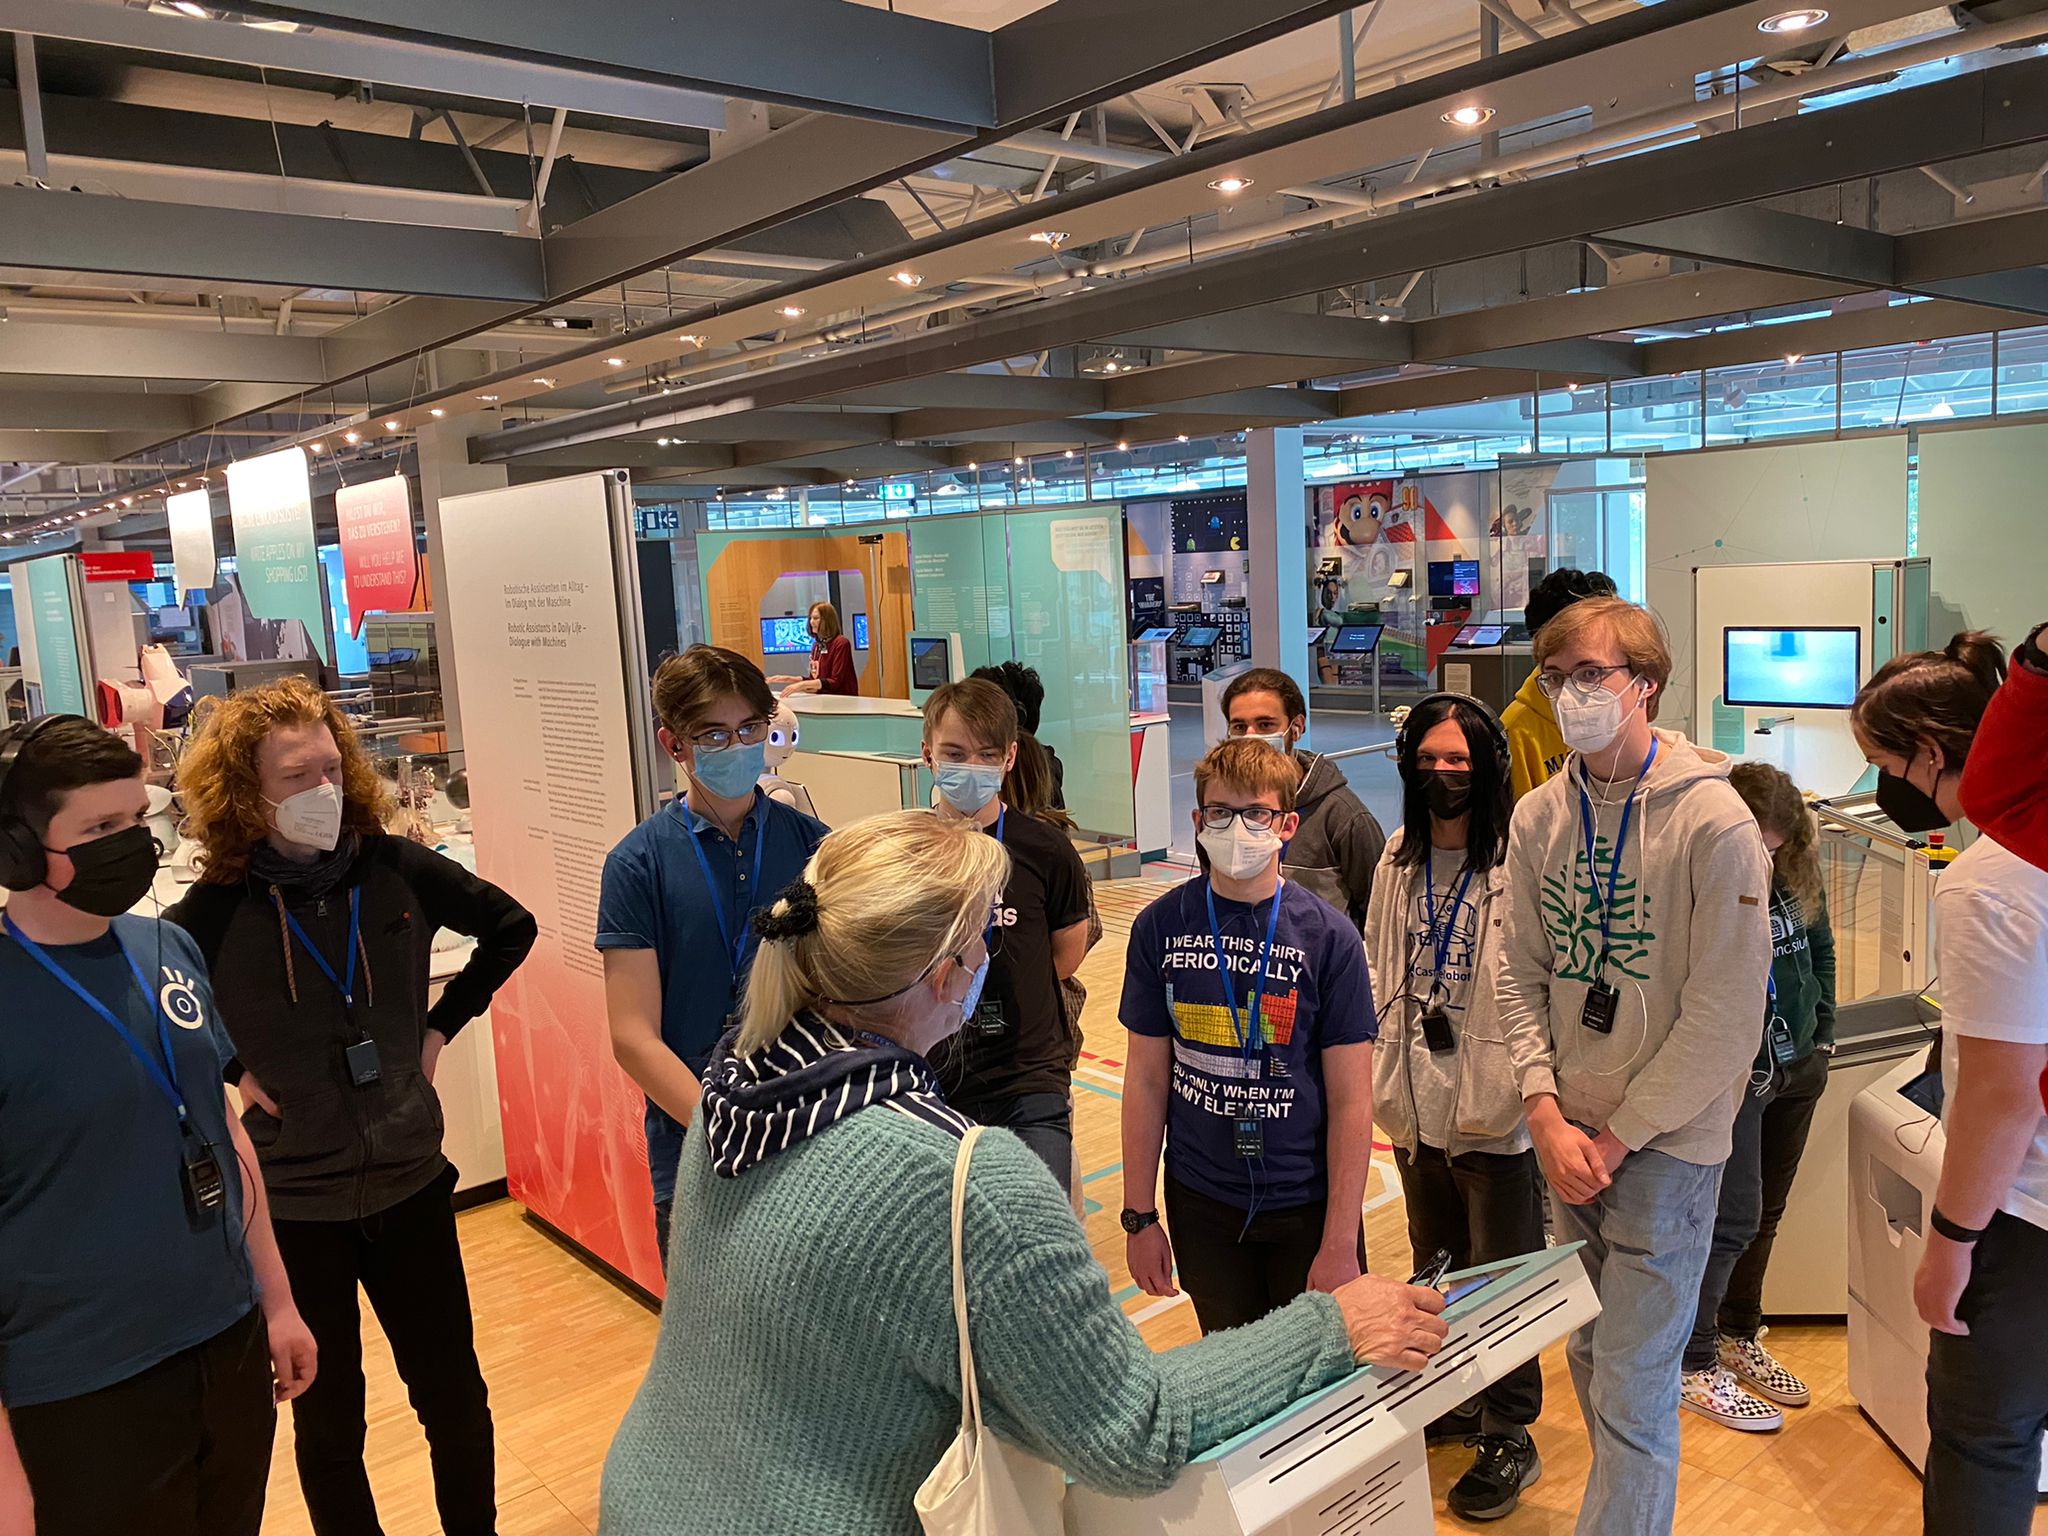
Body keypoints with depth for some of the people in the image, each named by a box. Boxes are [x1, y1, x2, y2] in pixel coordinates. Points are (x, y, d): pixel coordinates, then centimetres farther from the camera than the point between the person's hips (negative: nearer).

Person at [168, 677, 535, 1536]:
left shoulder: (398, 871, -9)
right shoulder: (217, 910, -14)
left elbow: (511, 928, 7)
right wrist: (225, 1069, -8)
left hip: (411, 1183, 2)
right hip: (291, 1203, -2)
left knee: (455, 1398, 14)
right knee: (328, 1420, 15)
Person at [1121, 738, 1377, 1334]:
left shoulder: (1328, 934, -11)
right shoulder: (1161, 927, -5)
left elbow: (1351, 1101, -10)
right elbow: (1146, 1080, 0)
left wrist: (1340, 1245, -11)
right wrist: (1140, 1217, 1)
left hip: (1307, 1204, -1)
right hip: (1201, 1203, 2)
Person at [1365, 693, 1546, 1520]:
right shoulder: (1398, 857, 5)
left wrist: (1523, 1083, -19)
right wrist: (1387, 1067, 6)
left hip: (1494, 1110, -6)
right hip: (1418, 1106, 7)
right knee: (1434, 1267, 23)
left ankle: (1508, 1437, 27)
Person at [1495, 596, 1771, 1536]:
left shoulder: (1714, 822, -15)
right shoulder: (1539, 816, 0)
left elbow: (1725, 1017, -15)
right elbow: (1521, 976, 4)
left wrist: (1618, 1135, -12)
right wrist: (1548, 1115, -7)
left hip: (1665, 1140, -5)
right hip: (1567, 1134, 5)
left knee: (1632, 1390, 0)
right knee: (1589, 1356, 19)